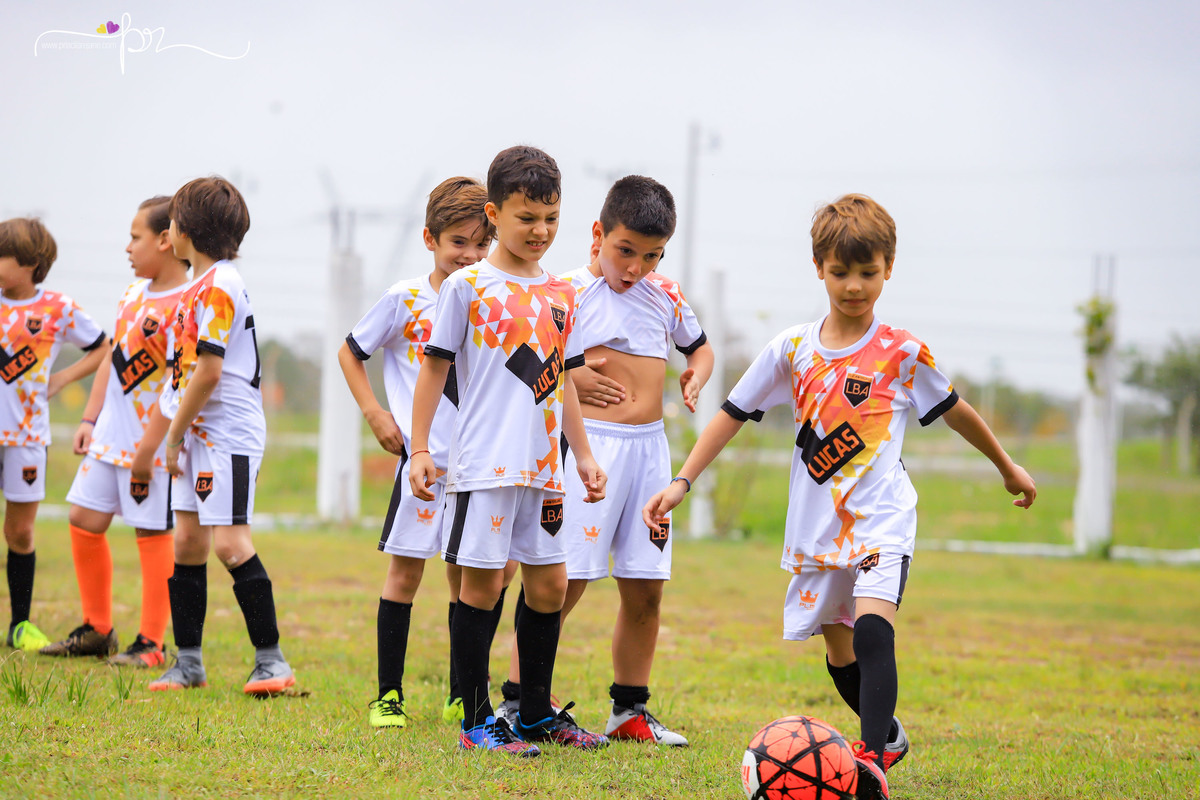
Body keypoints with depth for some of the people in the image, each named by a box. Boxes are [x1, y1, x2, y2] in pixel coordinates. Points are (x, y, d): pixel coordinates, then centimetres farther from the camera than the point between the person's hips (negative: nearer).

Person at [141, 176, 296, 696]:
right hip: (199, 434, 10)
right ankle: (189, 662, 14)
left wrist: (174, 437, -13)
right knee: (188, 541, 9)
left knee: (230, 543, -13)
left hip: (229, 434, -10)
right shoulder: (199, 286, 16)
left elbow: (208, 371, -19)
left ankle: (270, 658, -7)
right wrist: (164, 433, 15)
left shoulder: (219, 286, -15)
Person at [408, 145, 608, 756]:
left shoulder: (561, 295, 12)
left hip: (543, 467, 6)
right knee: (482, 583, -4)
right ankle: (477, 722, 2)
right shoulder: (467, 286, -3)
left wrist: (583, 454, 20)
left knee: (549, 585, 9)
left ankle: (536, 713, 21)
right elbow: (434, 367, -1)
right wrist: (419, 449, -6)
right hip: (484, 462, -6)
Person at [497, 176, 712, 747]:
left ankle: (629, 710, 19)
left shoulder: (665, 295, 12)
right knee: (564, 581, -9)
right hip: (590, 442, -6)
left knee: (645, 588, 8)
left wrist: (695, 378, 10)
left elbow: (699, 346, 30)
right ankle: (516, 703, -2)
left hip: (649, 446, 6)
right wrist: (567, 378, -15)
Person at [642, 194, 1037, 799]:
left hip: (882, 517, -4)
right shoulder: (792, 349, 3)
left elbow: (953, 410, 13)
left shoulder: (902, 352, -2)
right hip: (818, 523, 4)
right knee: (838, 648, 13)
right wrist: (682, 482, 3)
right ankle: (888, 734, 38)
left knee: (873, 629, -25)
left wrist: (1007, 467, 24)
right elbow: (733, 413, 9)